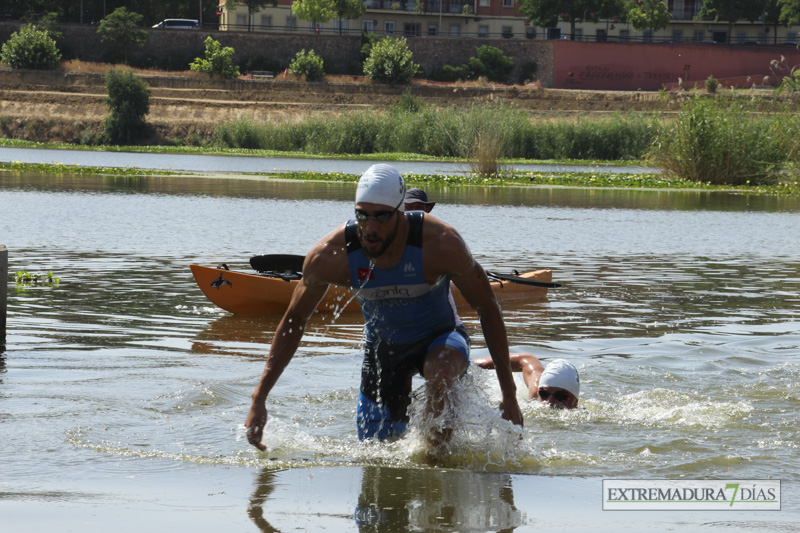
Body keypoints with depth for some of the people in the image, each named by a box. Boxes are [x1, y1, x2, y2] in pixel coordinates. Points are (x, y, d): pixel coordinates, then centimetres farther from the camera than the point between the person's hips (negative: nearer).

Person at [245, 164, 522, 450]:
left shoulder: (441, 243, -32)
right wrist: (259, 399, -11)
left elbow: (487, 309, -17)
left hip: (440, 338, -3)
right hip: (382, 345, 3)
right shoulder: (330, 255, -26)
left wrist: (509, 395, -16)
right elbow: (294, 320, -8)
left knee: (437, 374, -39)